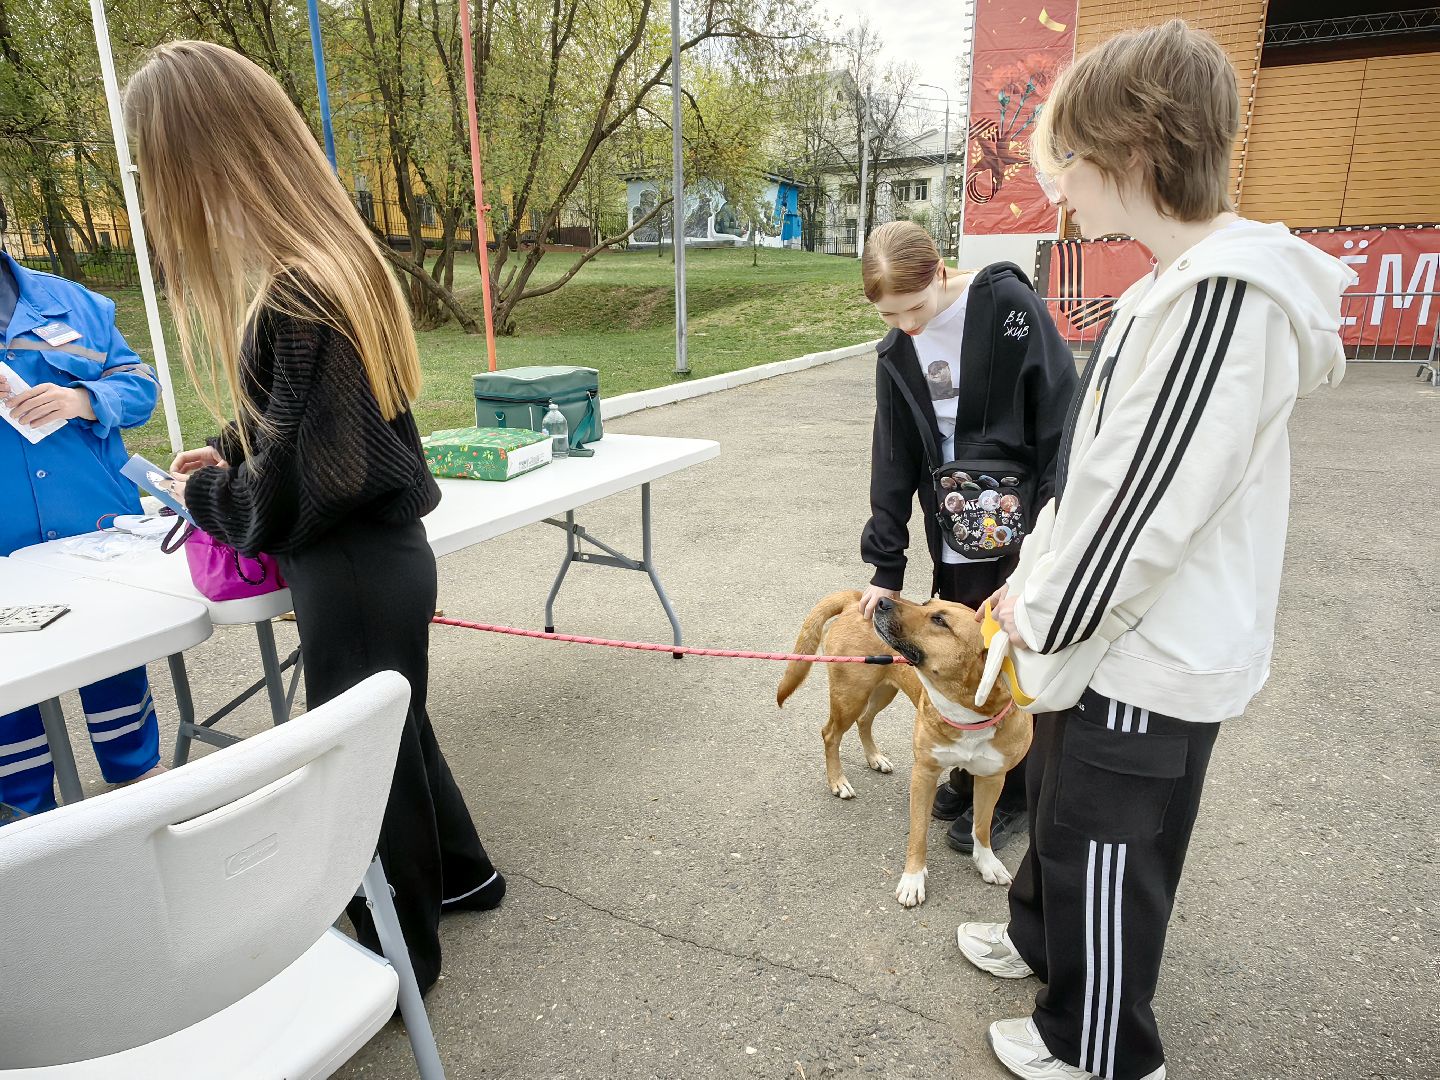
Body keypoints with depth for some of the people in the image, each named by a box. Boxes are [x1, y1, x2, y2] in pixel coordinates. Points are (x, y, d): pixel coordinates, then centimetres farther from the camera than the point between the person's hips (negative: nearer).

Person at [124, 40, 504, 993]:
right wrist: (229, 453, 10)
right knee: (395, 727, 25)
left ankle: (401, 957, 35)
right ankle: (460, 873, 49)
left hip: (354, 573, -9)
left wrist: (203, 496, -5)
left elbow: (292, 495, -23)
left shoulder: (296, 294, -26)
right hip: (387, 552, 9)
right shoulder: (337, 256, 4)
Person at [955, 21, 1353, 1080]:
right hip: (1114, 631, 9)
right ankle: (1042, 939, 54)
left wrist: (1044, 617, -13)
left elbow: (1147, 499, -26)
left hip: (1154, 662, -9)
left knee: (1104, 852, 11)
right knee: (1061, 803, 28)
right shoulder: (1182, 279, 7)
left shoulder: (1226, 296, -26)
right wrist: (1044, 589, 10)